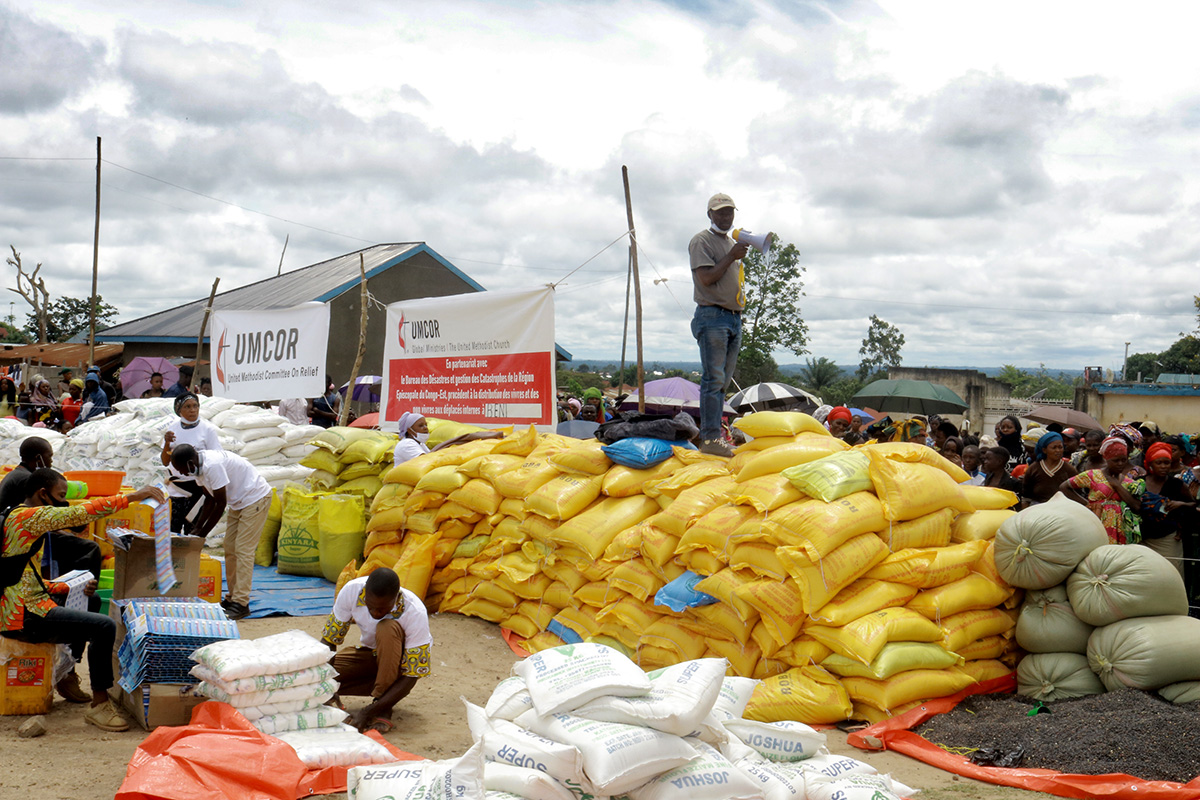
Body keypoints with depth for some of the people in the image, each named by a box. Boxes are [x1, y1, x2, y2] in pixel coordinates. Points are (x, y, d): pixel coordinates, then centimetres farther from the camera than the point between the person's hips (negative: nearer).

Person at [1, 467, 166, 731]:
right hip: (24, 618, -11)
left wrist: (72, 588, 12)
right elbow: (82, 513, -24)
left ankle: (67, 679, 36)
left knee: (87, 613, 33)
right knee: (104, 626, -23)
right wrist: (133, 497, -22)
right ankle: (99, 704, -15)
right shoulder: (31, 516, -13)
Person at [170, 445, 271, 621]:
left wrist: (202, 534, -15)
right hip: (238, 502, 10)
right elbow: (210, 498, 12)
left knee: (243, 550, -12)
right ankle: (232, 597, 16)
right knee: (230, 550, 9)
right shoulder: (199, 467, 0)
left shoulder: (212, 465, -29)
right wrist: (196, 528, 8)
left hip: (255, 498, -10)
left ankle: (241, 603, -11)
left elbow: (220, 504, -23)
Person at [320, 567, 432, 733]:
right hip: (369, 654, 4)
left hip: (400, 662, -4)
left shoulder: (415, 613, -33)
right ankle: (381, 691, -5)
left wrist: (369, 711, -37)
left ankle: (384, 711, -28)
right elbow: (328, 639, -14)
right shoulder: (352, 590, -24)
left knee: (387, 627, -36)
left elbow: (413, 675, -30)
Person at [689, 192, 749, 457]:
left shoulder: (733, 243, 23)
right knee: (713, 379, -13)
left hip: (734, 317, 9)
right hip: (713, 316, -8)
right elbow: (707, 277, -15)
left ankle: (710, 433, 12)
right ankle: (710, 437, -13)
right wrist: (732, 256, -14)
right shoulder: (701, 241, -3)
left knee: (723, 381, 8)